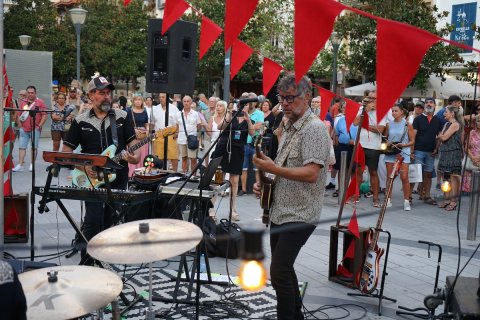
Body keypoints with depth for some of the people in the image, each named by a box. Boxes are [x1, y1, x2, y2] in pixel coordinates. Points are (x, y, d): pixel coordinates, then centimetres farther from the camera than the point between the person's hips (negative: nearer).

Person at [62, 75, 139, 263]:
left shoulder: (123, 117, 6)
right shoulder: (81, 121, 4)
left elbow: (132, 142, 3)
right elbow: (66, 150, 6)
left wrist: (136, 156, -20)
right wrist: (83, 167, -9)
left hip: (118, 177, 2)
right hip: (93, 179, -1)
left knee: (110, 221, 8)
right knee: (93, 220, -12)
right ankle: (86, 261, 1)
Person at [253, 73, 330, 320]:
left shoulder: (314, 129, -15)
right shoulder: (289, 128, 14)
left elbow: (311, 174, -25)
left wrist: (273, 168, -26)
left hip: (300, 214, -9)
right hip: (280, 211, 9)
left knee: (279, 271, -12)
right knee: (282, 268, 17)